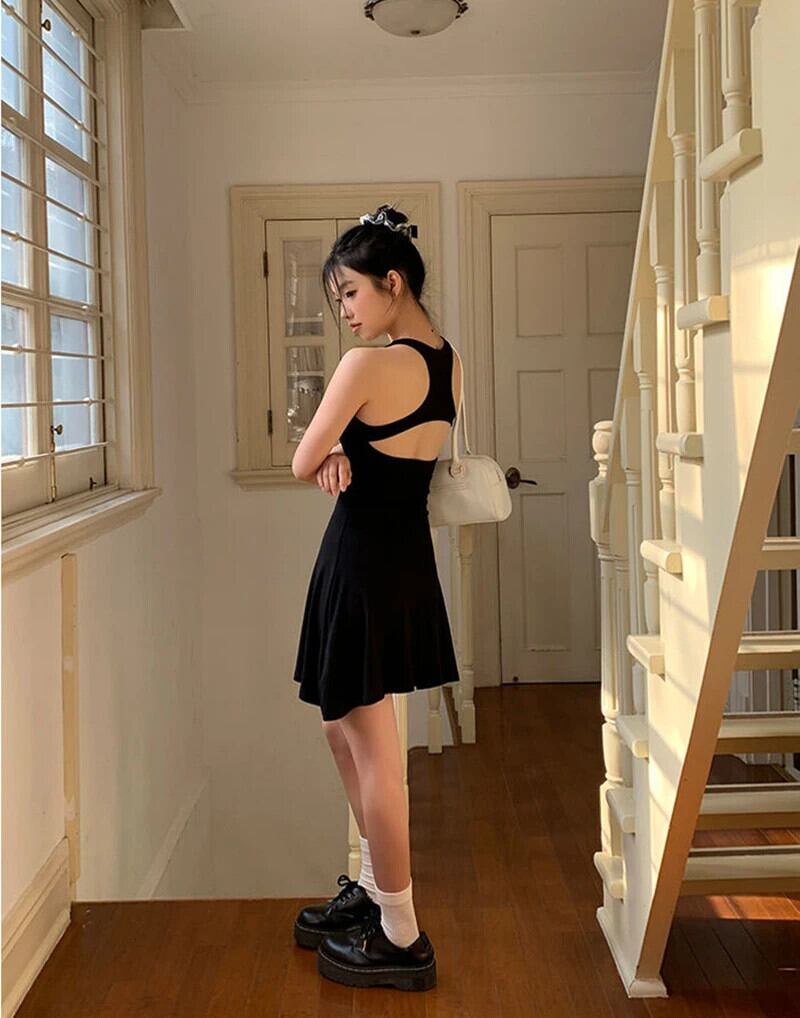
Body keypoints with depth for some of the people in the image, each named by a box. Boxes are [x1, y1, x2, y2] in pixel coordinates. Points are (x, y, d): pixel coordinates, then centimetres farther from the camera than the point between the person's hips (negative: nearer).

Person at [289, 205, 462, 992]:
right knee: (345, 726, 22)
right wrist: (346, 458, -10)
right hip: (408, 556, 9)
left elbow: (304, 466, -11)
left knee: (372, 749, 2)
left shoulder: (367, 365, -19)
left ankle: (401, 941, 13)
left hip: (363, 560, -9)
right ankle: (376, 889, 34)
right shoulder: (448, 364, 7)